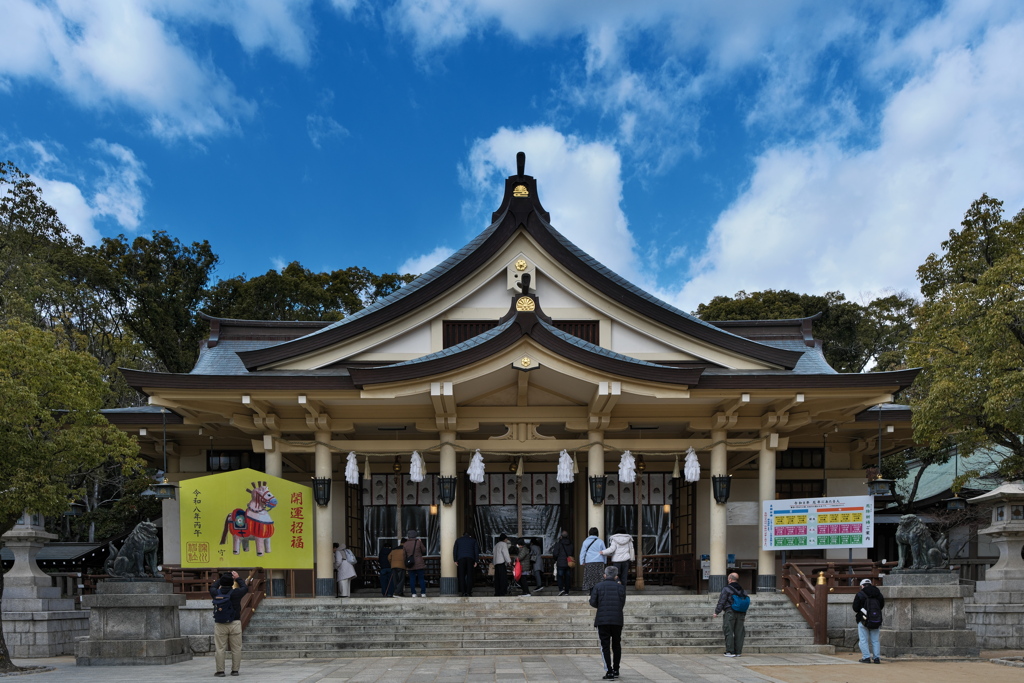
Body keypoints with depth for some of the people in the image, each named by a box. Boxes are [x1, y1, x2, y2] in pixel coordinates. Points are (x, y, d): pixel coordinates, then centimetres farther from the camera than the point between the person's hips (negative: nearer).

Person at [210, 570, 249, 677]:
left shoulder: (216, 593, -3)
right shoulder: (235, 593, -8)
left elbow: (212, 587, 22)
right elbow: (245, 588, 12)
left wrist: (221, 578, 27)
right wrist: (237, 578, 23)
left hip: (219, 625, 1)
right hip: (235, 624, -1)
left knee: (220, 648, 7)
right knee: (236, 649, 6)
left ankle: (220, 670, 8)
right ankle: (235, 670, 9)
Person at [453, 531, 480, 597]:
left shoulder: (458, 540, 17)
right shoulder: (473, 540, 16)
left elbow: (455, 550, 8)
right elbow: (476, 551, 7)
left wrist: (455, 560, 7)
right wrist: (476, 561, 6)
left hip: (461, 558, 0)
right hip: (470, 558, 0)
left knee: (462, 576, 1)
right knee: (469, 576, 0)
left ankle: (463, 592, -7)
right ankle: (468, 592, -8)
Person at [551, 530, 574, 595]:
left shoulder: (558, 543, -9)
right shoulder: (570, 544, 5)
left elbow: (555, 553, -9)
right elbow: (572, 553, 11)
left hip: (561, 563, -4)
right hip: (569, 563, 4)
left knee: (560, 576, 3)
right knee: (567, 577, 8)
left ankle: (561, 589, -12)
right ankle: (566, 591, 8)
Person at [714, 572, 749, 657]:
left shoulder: (726, 589, -5)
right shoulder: (743, 590, 14)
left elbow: (721, 602, -7)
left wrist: (717, 612, 0)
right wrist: (744, 614, 23)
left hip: (730, 613, -5)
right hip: (741, 614, 5)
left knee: (729, 632, -1)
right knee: (739, 633, 8)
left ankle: (730, 651, -4)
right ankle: (738, 651, 9)